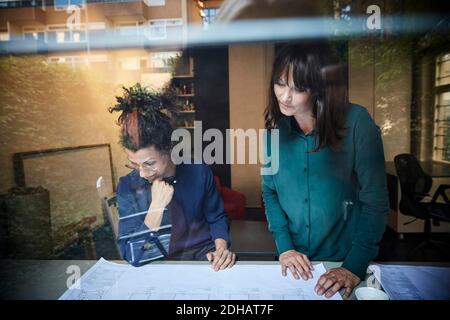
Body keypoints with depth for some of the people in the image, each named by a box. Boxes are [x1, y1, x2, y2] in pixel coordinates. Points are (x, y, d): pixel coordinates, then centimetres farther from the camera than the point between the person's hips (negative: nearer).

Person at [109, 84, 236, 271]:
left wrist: (222, 247, -14)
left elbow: (216, 218, 5)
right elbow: (133, 256, -14)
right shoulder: (127, 187, -10)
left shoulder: (199, 172, -9)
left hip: (203, 257, 1)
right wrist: (157, 206, -23)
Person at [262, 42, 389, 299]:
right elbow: (269, 190, -2)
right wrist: (285, 247, -11)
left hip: (345, 259, -3)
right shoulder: (276, 127, -7)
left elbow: (375, 202, -16)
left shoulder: (357, 123, -18)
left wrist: (355, 267, -20)